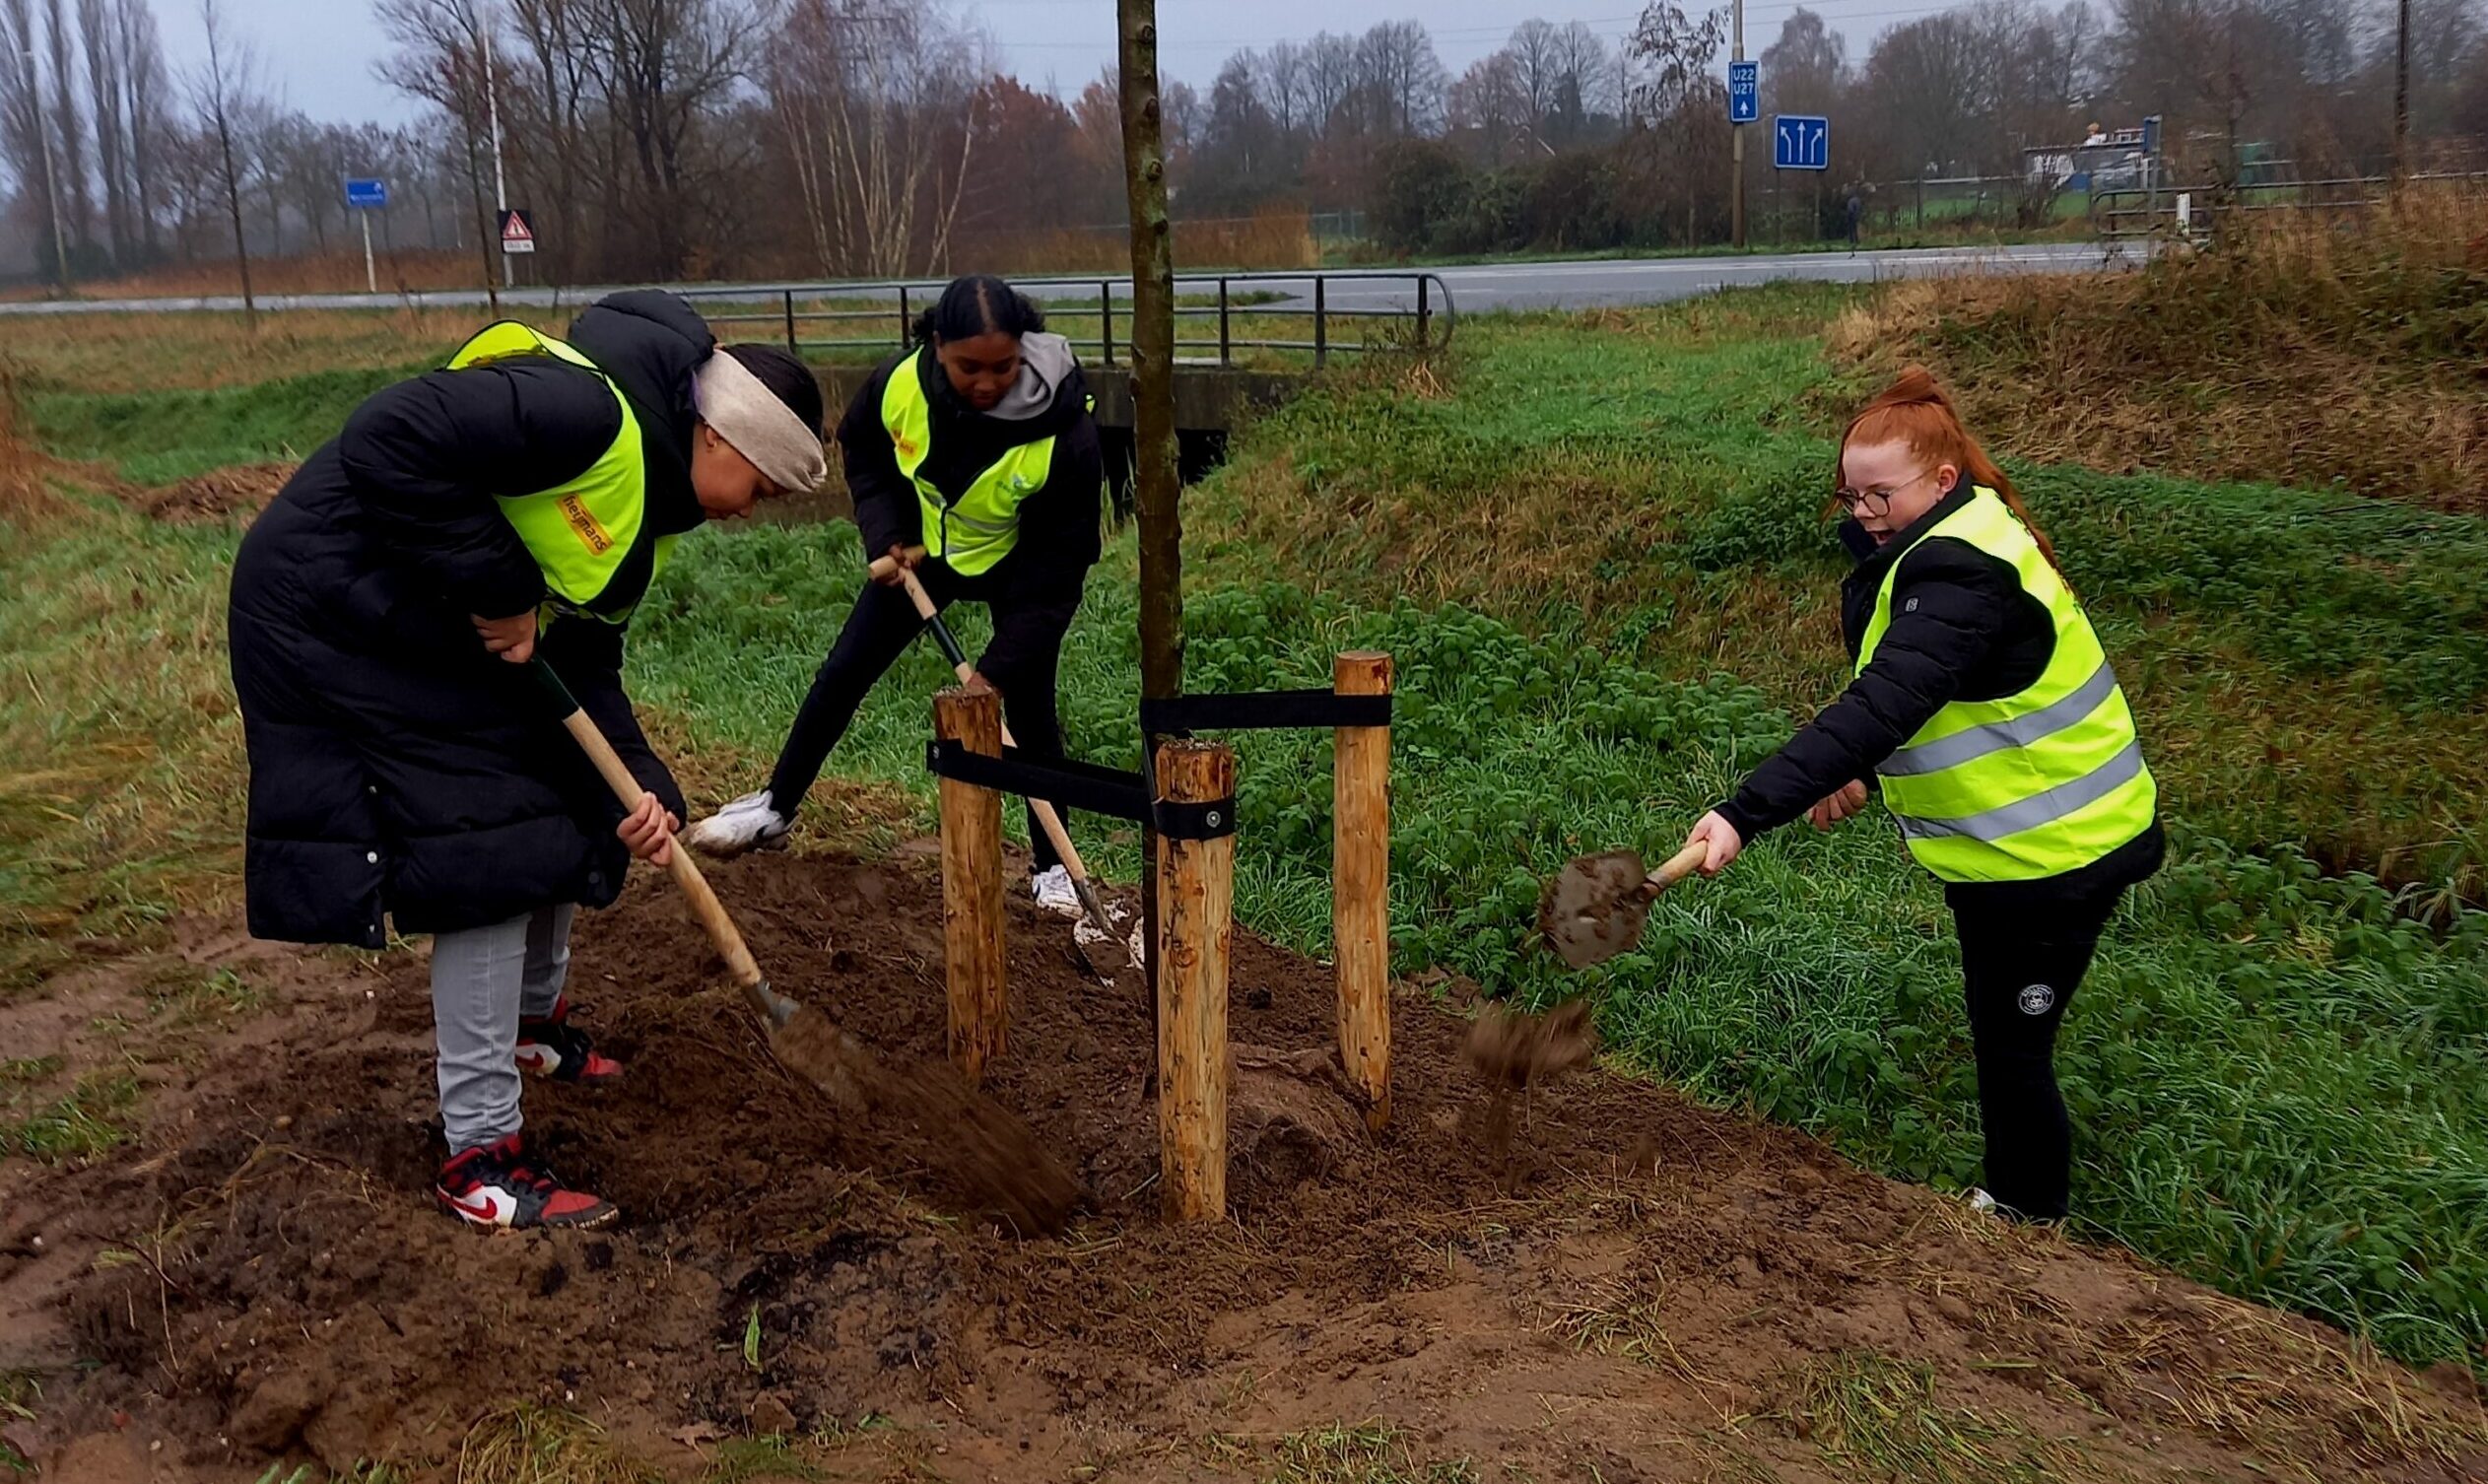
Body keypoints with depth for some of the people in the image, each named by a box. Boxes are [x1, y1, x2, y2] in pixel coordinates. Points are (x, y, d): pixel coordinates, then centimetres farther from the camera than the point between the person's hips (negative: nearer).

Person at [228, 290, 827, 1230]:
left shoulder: (644, 505, 8)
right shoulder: (594, 411, -24)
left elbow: (584, 661, 7)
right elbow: (393, 441, -32)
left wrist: (639, 788, -7)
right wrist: (496, 589, -24)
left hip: (437, 635, 10)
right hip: (338, 618, -10)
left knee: (566, 807, 17)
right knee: (489, 857, -11)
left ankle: (536, 1020, 43)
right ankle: (479, 1159, -2)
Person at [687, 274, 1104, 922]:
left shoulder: (1063, 431, -37)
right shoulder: (900, 384, -28)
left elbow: (1059, 565, -30)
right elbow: (860, 452, -2)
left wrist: (997, 670, -33)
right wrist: (888, 539, -15)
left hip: (1019, 570, -3)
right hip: (921, 548, 4)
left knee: (1027, 707, -7)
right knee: (844, 671, 6)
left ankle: (1053, 868, 10)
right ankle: (775, 807, 24)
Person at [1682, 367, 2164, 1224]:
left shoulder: (1960, 576, -29)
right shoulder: (1938, 546, 3)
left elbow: (1880, 707, -41)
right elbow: (1901, 693, 13)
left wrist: (1746, 816, -46)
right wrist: (1859, 773, -3)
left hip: (2049, 854, -11)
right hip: (2002, 842, 11)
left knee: (2011, 1051, 4)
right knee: (2000, 1035, 24)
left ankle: (2027, 1221, 23)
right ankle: (2013, 1198, 42)